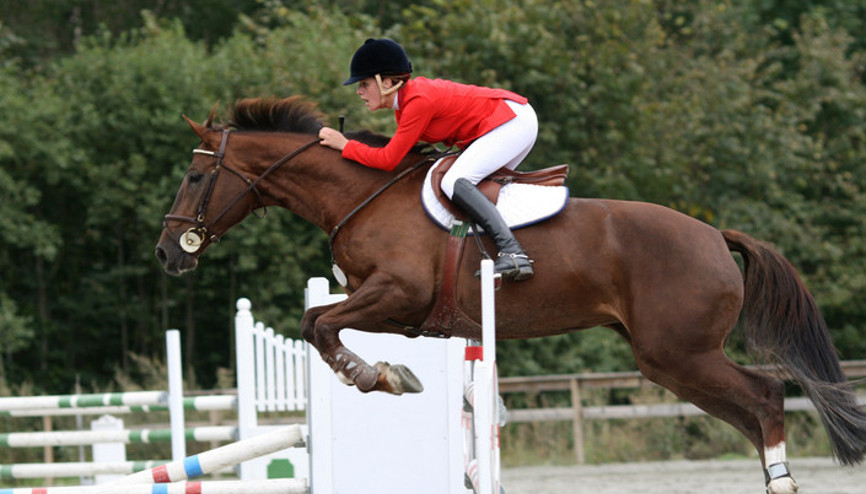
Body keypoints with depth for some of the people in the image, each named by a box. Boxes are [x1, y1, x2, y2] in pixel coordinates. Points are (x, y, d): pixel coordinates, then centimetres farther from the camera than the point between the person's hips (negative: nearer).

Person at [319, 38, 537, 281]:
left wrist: (344, 145, -9)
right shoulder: (405, 96, 8)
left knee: (454, 183, -23)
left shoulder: (418, 101, -21)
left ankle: (513, 253, -32)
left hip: (514, 121, -11)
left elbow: (388, 160, -19)